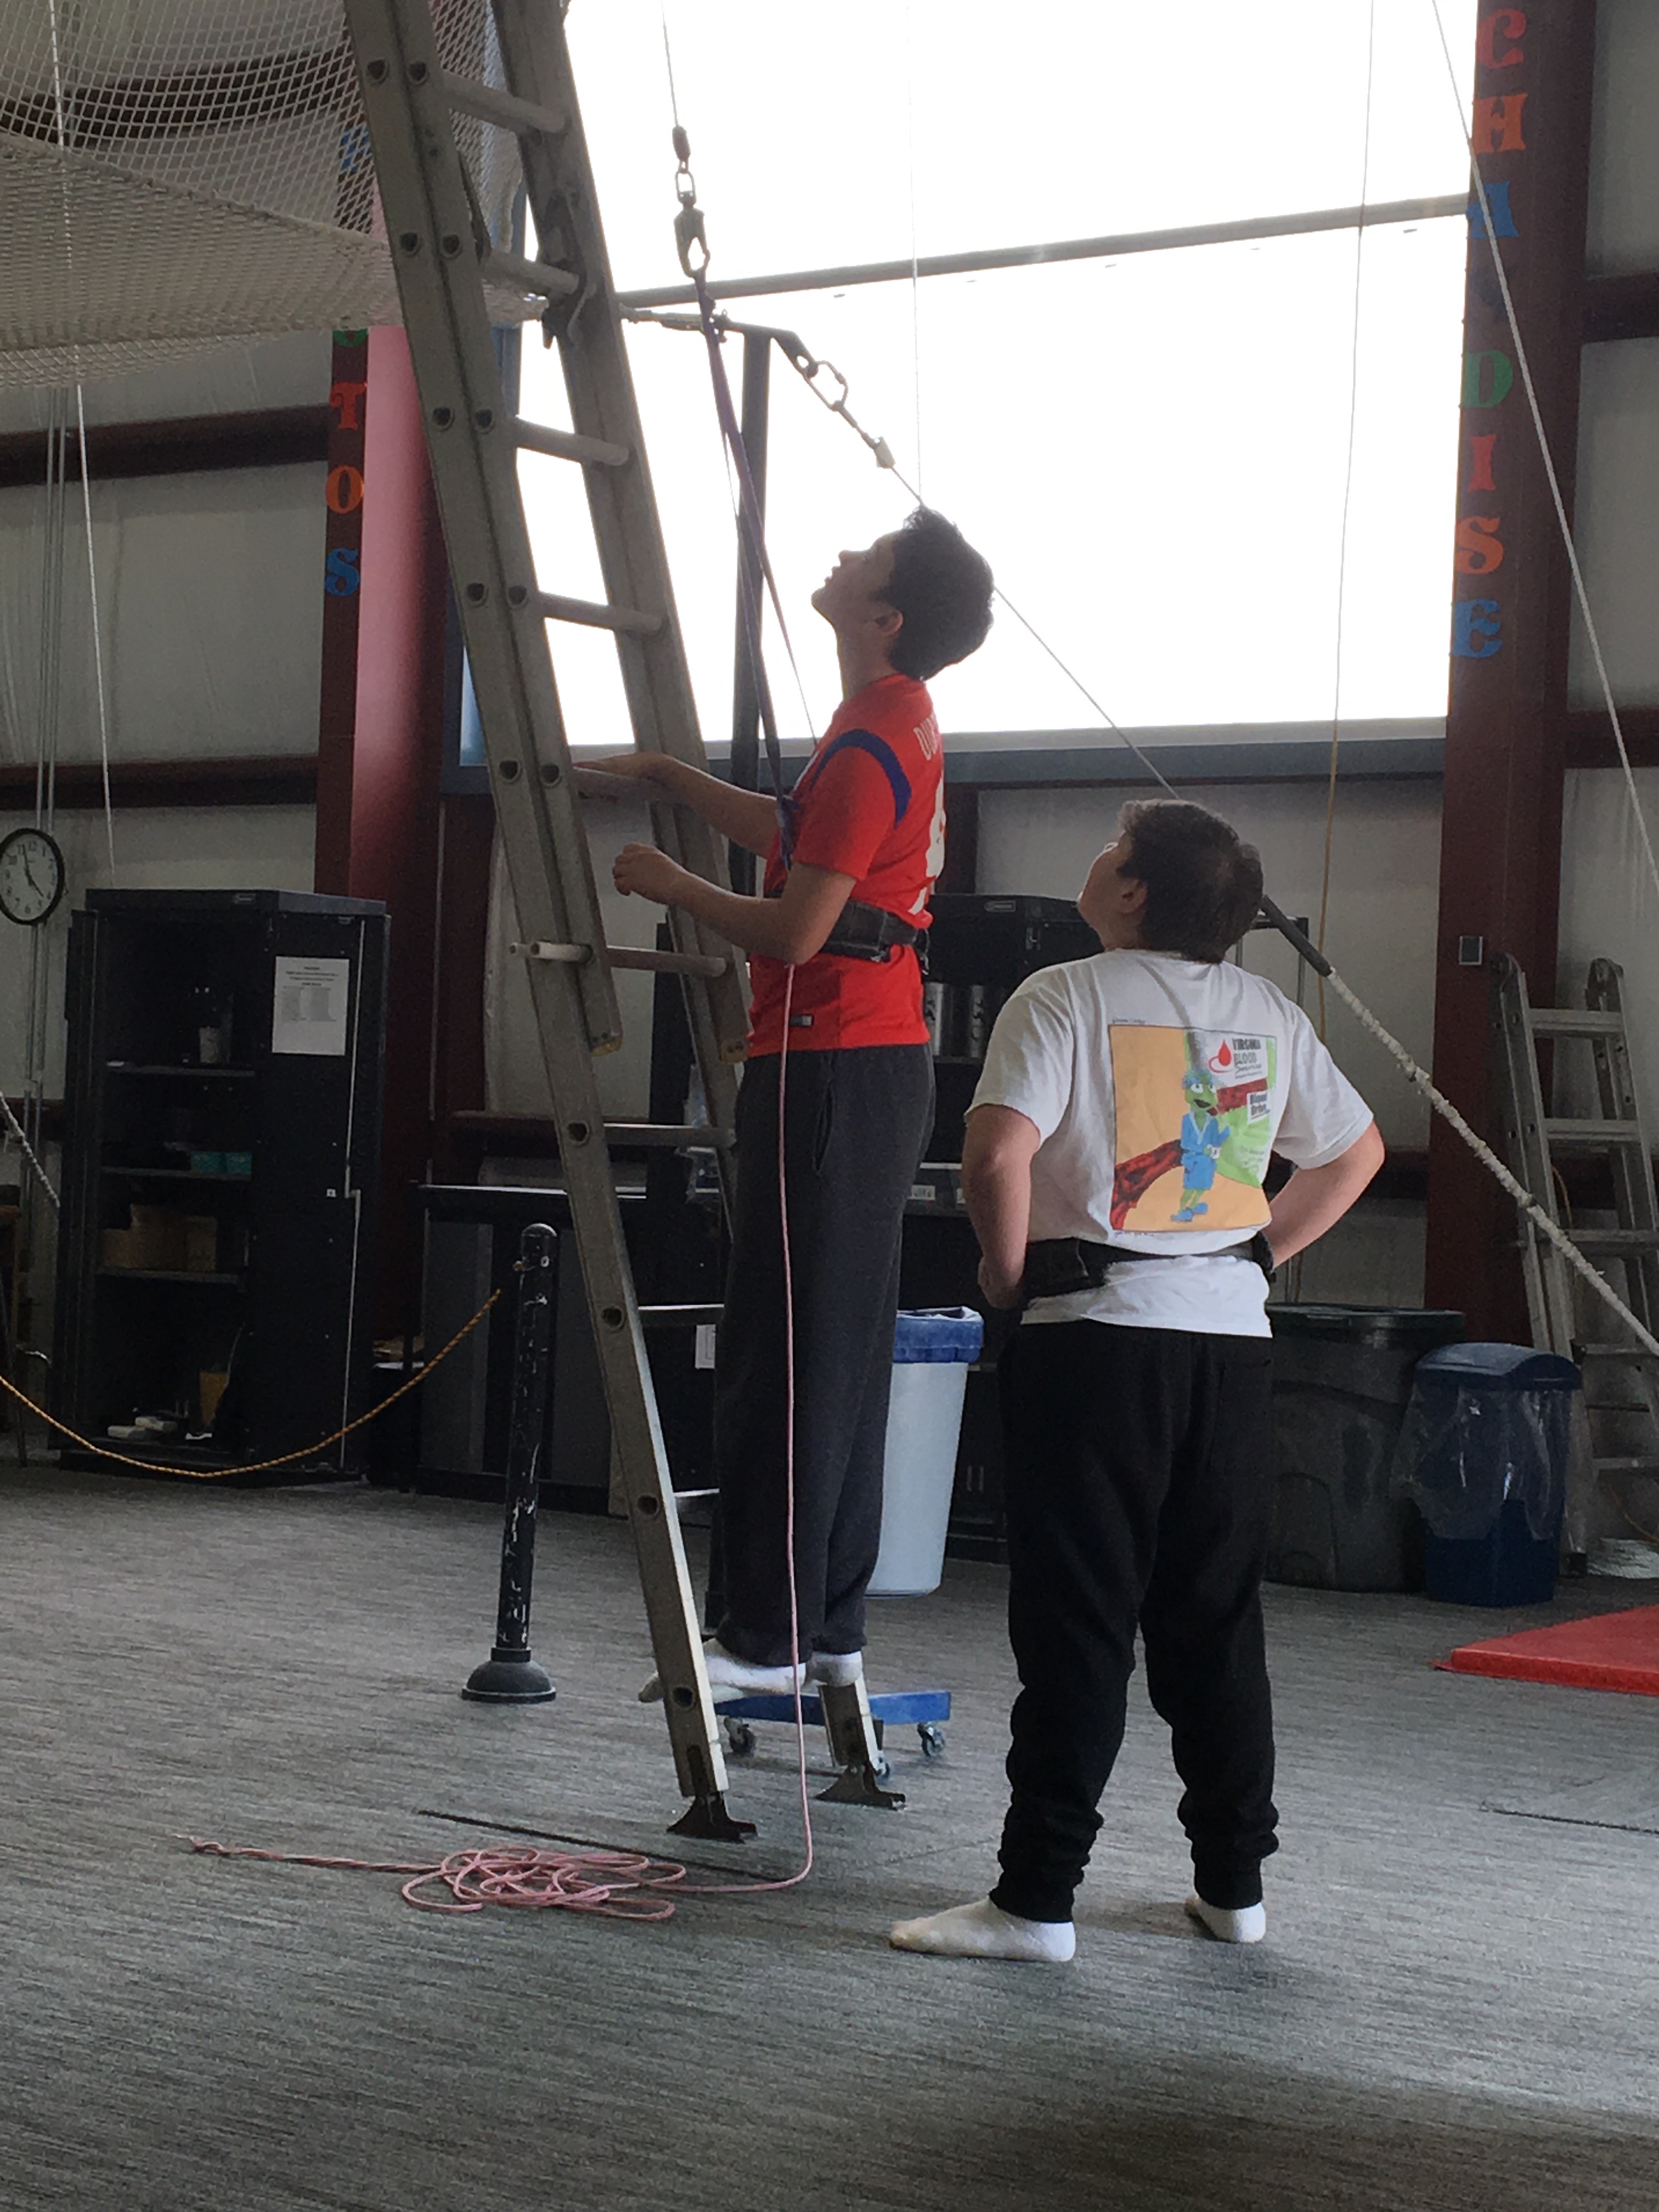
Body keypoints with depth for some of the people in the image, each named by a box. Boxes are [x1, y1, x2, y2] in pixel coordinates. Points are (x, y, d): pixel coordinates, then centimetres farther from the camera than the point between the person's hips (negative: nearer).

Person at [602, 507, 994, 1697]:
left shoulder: (870, 746, -17)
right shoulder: (899, 720, 16)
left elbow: (795, 929, -20)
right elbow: (798, 832, 31)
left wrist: (674, 886, -5)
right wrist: (665, 775, 32)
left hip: (833, 1071, -11)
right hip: (878, 1061, 11)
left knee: (782, 1359, -7)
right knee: (842, 1351, 12)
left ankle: (763, 1635, -4)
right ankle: (830, 1629, 18)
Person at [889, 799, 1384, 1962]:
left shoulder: (1066, 998, -8)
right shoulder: (1271, 1015, 11)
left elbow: (1000, 1150, -20)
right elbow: (1357, 1149, 21)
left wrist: (1009, 1266, -5)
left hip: (1099, 1335, -5)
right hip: (1234, 1334, 5)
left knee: (1076, 1626, -2)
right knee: (1218, 1622, 13)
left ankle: (1037, 1900, 1)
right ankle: (1235, 1884, 20)